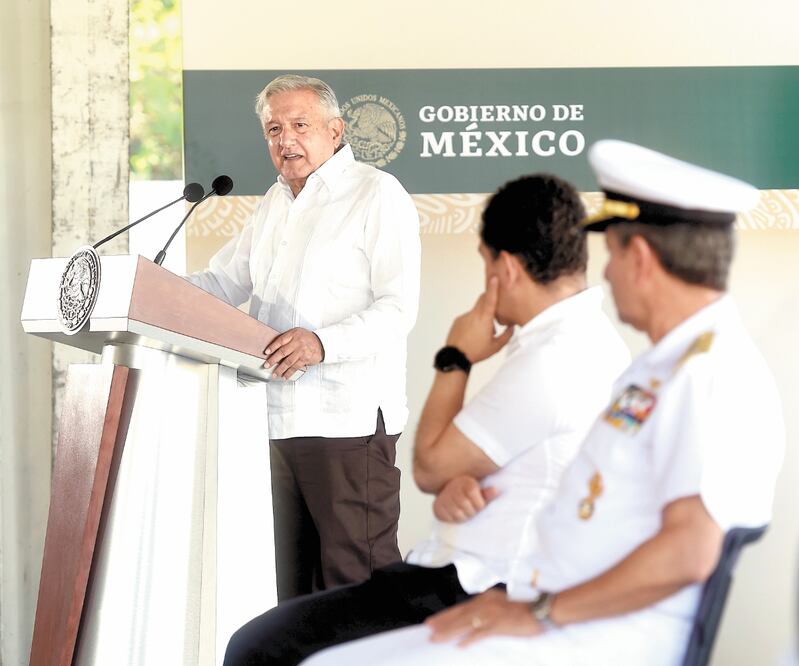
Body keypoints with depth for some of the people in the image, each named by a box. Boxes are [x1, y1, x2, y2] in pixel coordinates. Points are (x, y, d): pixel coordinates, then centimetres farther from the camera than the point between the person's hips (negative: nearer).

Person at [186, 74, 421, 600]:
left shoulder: (377, 195, -6)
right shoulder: (277, 202, 19)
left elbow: (398, 309, -14)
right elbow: (223, 282, 22)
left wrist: (322, 342, -29)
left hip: (349, 418, -8)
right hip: (279, 418, 8)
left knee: (356, 575, -10)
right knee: (292, 578, 12)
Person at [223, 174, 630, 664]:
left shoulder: (548, 362, -22)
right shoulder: (592, 336, 10)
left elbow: (430, 467, -11)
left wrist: (456, 359, 0)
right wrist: (457, 485, -5)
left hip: (474, 595, -11)